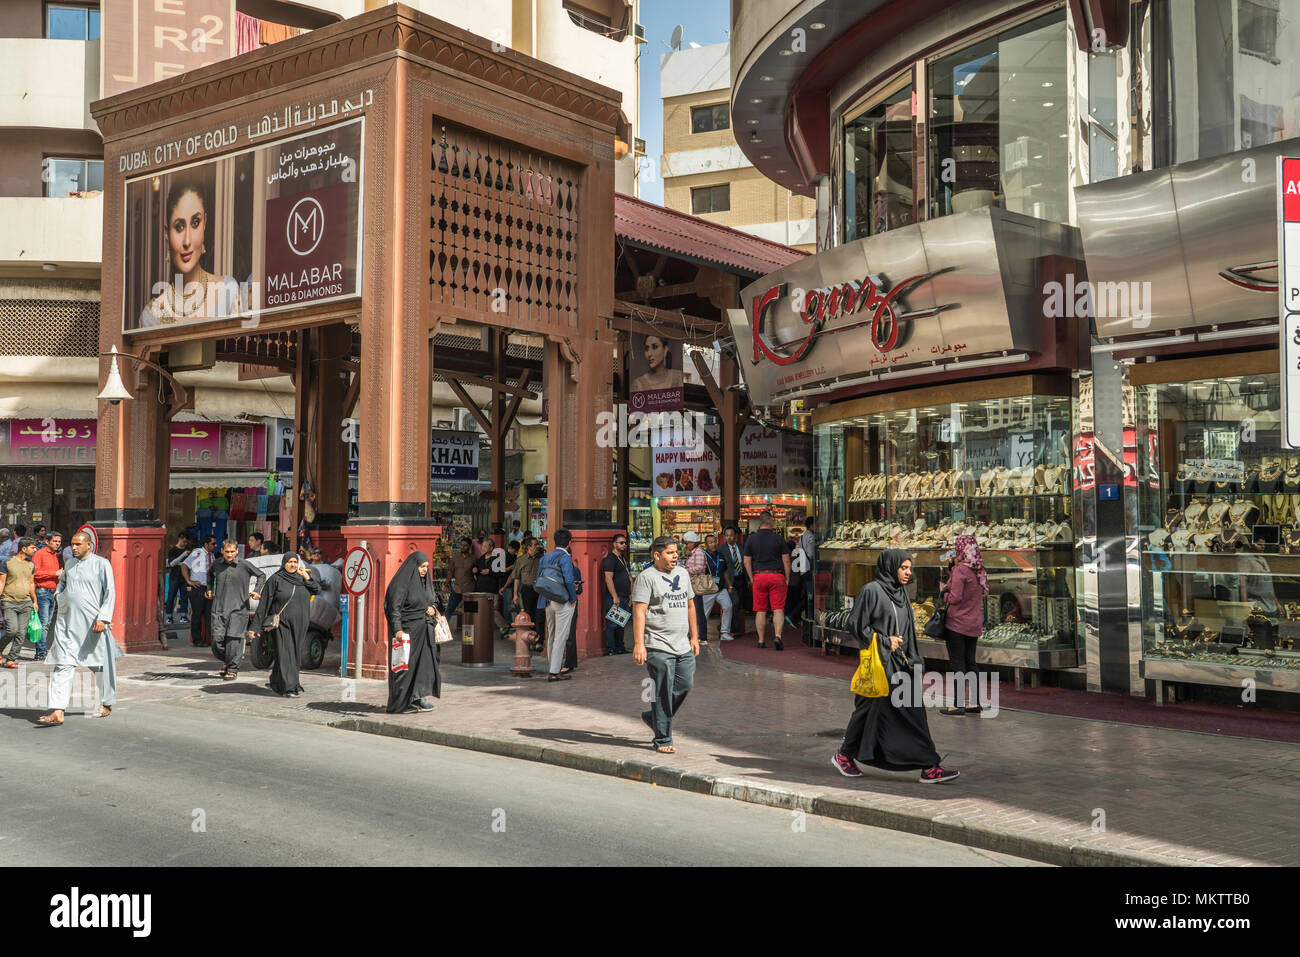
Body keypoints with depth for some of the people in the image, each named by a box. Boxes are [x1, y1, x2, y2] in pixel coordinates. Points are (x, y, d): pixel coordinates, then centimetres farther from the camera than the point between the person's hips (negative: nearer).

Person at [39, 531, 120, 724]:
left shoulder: (102, 564, -4)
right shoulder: (69, 564, 13)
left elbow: (110, 593, -8)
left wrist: (103, 618, -17)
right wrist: (58, 594, 13)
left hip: (91, 621, -4)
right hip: (66, 620, 5)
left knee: (100, 663, 9)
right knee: (63, 665, -5)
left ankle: (106, 703, 27)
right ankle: (57, 711, -11)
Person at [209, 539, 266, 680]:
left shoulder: (245, 565, -1)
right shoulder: (216, 565, 9)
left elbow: (262, 575, 13)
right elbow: (211, 575, 33)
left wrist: (257, 591, 3)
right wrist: (210, 590, 21)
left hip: (238, 609, -3)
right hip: (219, 609, 3)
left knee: (233, 640, -8)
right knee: (217, 640, -4)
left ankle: (232, 669, 7)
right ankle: (225, 661, 24)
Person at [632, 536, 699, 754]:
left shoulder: (682, 574, 15)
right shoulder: (646, 577, -7)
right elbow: (639, 612, -13)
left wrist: (694, 636, 19)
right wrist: (638, 644, -19)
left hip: (682, 646, 7)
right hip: (658, 648, -7)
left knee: (685, 685, 7)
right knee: (663, 693, -3)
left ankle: (653, 717, 29)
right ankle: (662, 740, 7)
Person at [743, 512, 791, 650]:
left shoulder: (751, 539, 4)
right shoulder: (778, 539, 0)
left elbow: (747, 562, 4)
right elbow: (786, 560, 0)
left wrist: (752, 579, 9)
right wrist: (787, 579, 8)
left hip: (759, 576, 2)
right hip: (777, 576, -2)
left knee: (760, 611, 6)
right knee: (778, 610, -1)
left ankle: (761, 641, 8)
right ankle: (778, 636, -17)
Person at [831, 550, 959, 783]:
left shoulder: (901, 593, 13)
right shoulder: (871, 591, -11)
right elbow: (856, 624, -13)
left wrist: (912, 659, 14)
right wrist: (884, 641, -14)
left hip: (901, 664, 7)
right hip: (879, 662, -7)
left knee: (913, 711, 1)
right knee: (870, 710, 4)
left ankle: (929, 768, -2)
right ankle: (843, 755, 23)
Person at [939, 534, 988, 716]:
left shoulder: (960, 570, -15)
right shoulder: (978, 570, 8)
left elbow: (955, 597, -20)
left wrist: (944, 593, 1)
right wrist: (952, 568, 11)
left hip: (957, 623, -8)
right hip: (974, 624, 8)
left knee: (957, 664, -3)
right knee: (969, 663, 14)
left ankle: (959, 704, -3)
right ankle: (974, 702, 17)